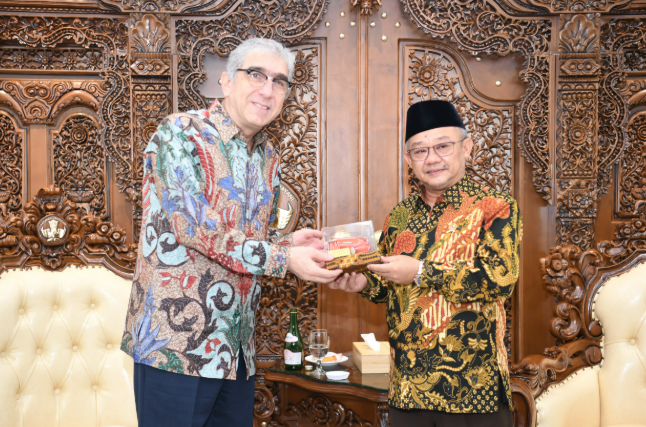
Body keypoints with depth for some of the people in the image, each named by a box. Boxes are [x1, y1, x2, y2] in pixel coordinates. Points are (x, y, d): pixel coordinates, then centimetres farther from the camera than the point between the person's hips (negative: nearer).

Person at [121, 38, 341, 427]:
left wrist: (289, 241, -1)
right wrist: (283, 258, -19)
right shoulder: (180, 134, -9)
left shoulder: (270, 158, 13)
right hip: (177, 341, -7)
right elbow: (194, 226, -20)